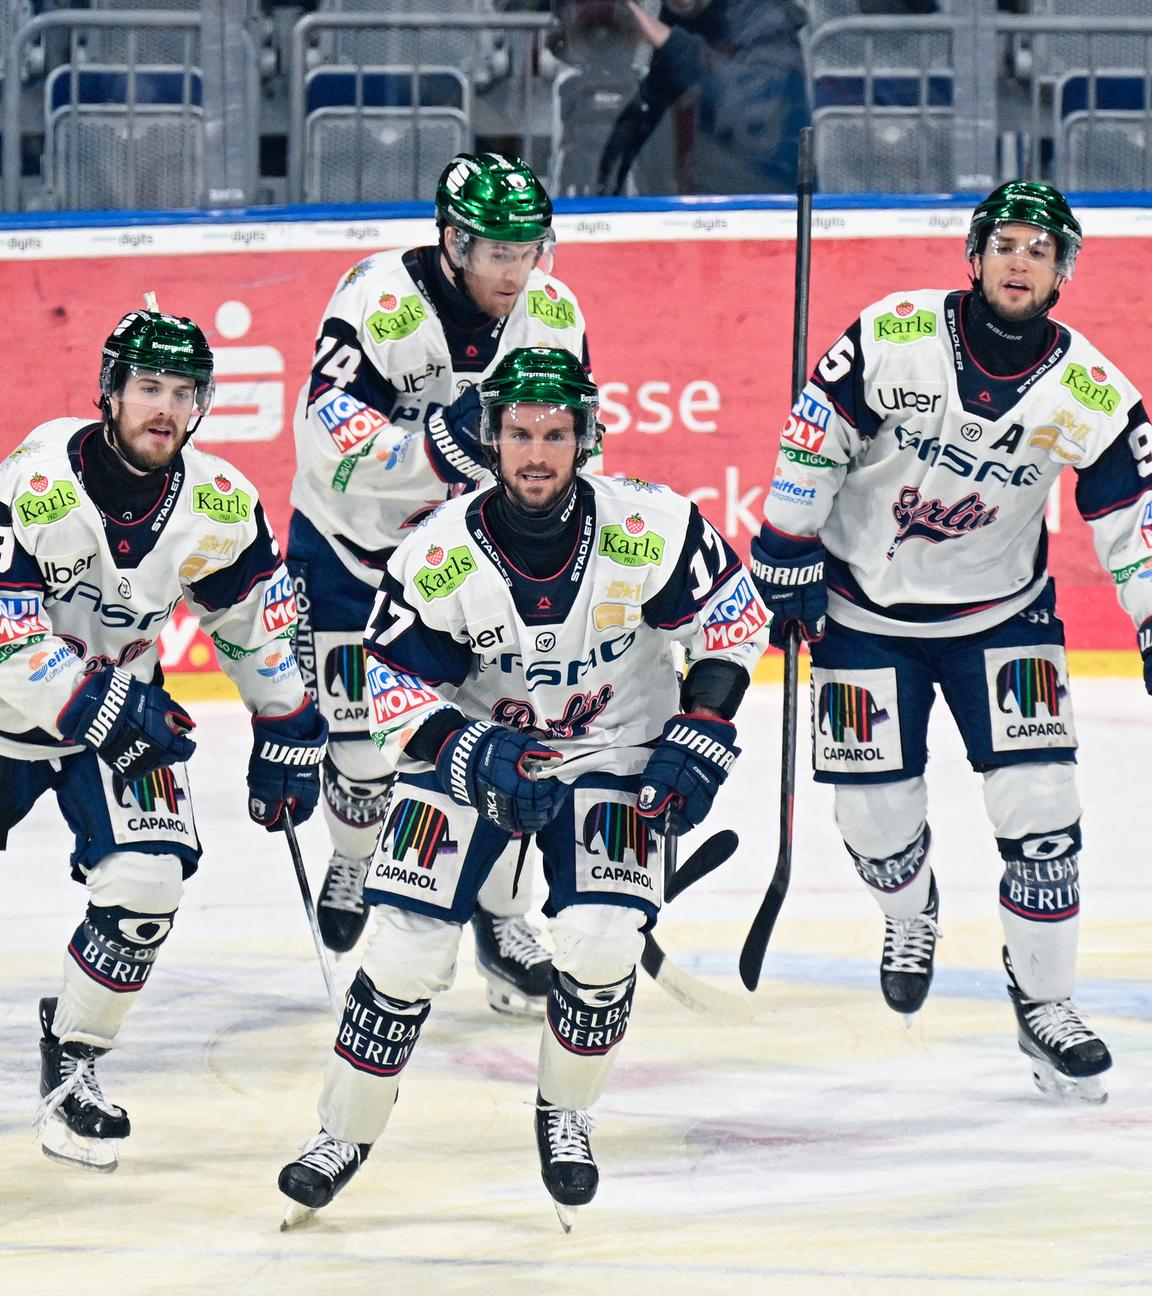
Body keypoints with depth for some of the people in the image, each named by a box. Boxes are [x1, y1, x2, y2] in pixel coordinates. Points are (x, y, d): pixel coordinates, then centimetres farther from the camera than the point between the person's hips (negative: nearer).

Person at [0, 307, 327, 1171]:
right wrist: (109, 714, -25)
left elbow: (260, 621, 6)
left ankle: (72, 1058, 5)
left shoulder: (221, 506, -10)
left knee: (146, 887, -17)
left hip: (124, 702, 3)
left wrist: (287, 740, 6)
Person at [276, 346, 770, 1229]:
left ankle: (565, 1116, 10)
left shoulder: (650, 529, -21)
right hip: (472, 749, 0)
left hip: (610, 755, 0)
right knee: (410, 946, -11)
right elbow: (396, 684, -12)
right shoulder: (442, 553, -21)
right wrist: (474, 755, -28)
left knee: (601, 941, -18)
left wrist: (699, 736, -15)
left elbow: (733, 619, -7)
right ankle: (345, 1132, 9)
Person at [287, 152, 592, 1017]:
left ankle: (501, 915, 12)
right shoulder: (380, 301, -27)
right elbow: (331, 439, -36)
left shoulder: (554, 316, -11)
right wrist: (439, 443, -47)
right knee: (366, 745, -1)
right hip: (353, 544, -3)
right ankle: (355, 862, 31)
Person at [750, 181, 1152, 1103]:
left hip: (1000, 613, 1)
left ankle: (1045, 1001, 6)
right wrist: (787, 557, -7)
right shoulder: (895, 339, -18)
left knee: (1037, 804, -10)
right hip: (866, 604, -1)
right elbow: (815, 439, -9)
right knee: (876, 809, 1)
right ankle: (910, 914, 38)